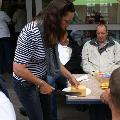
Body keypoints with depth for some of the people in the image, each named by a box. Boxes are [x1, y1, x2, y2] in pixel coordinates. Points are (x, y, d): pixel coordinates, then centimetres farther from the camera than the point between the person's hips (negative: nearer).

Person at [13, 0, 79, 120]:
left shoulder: (51, 31, -5)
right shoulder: (32, 33, -31)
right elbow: (18, 68, -30)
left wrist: (70, 76, 2)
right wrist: (42, 84, -21)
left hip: (41, 79, 8)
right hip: (26, 84, -8)